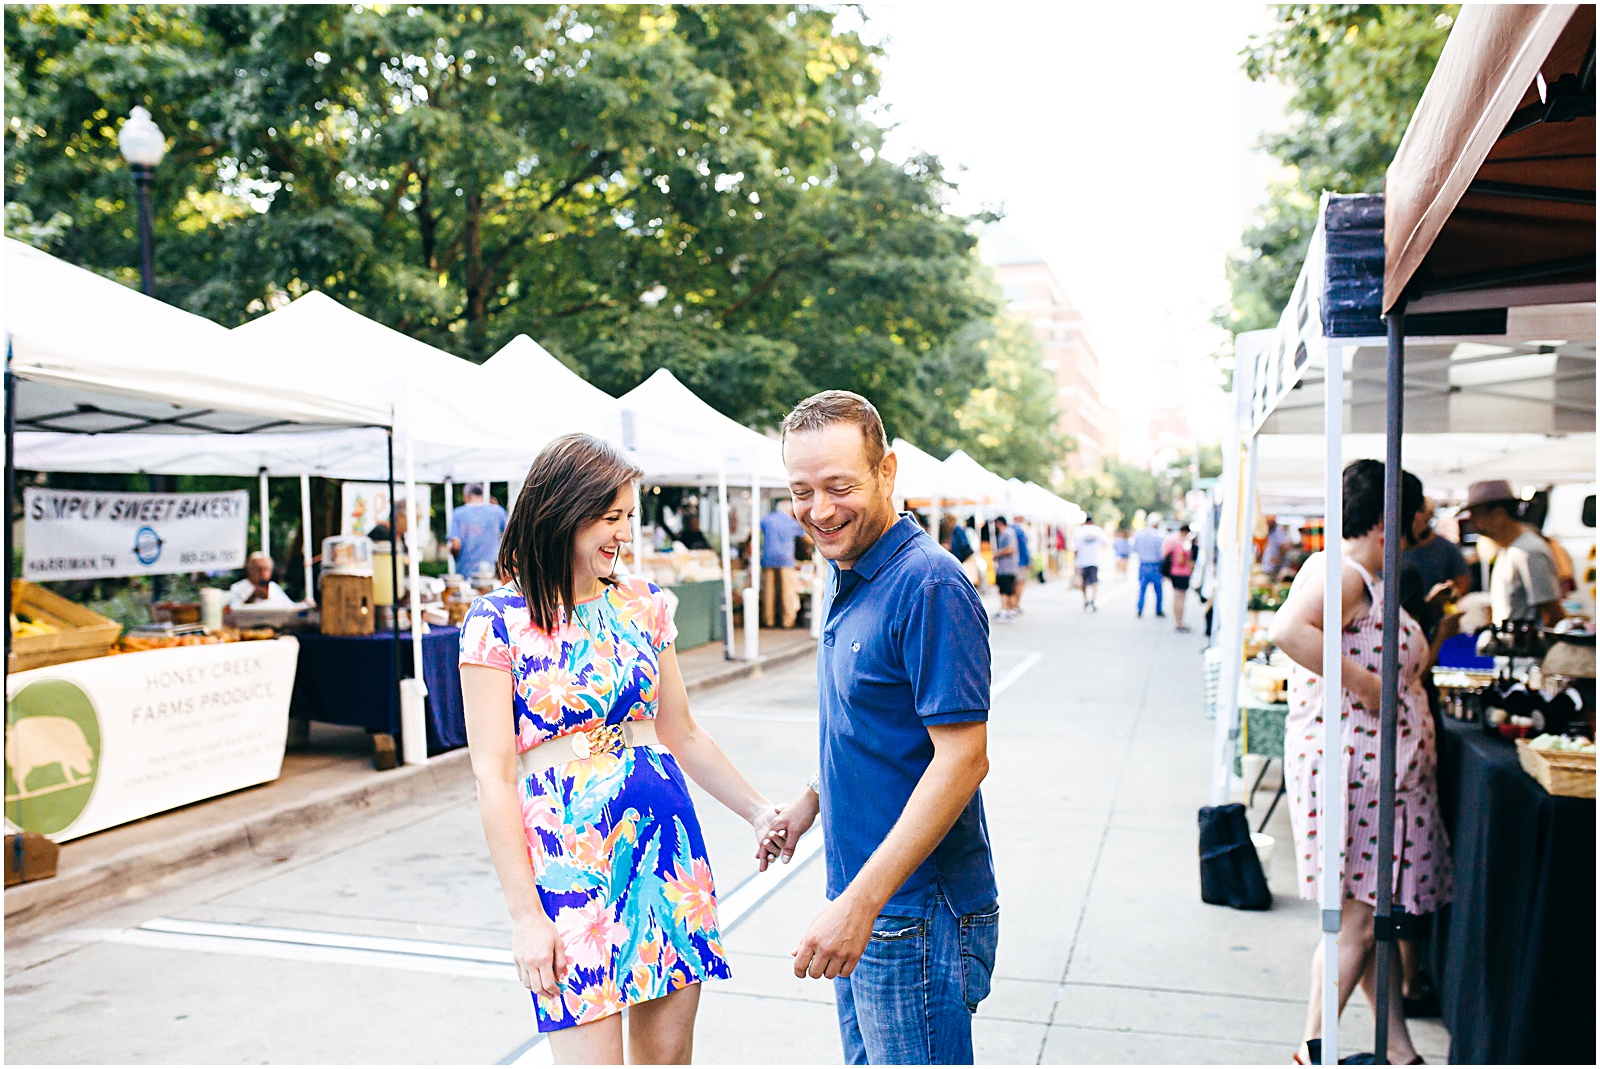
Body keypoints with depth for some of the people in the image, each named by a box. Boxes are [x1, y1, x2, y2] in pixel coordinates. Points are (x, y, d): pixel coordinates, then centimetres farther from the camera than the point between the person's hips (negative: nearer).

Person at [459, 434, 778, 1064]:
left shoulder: (643, 603, 8)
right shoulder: (498, 622, -7)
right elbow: (494, 777, -9)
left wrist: (758, 811, 16)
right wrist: (526, 916, -11)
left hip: (666, 836, 5)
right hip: (568, 849, -4)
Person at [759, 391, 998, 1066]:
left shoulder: (929, 585, -21)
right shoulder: (847, 579, 9)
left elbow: (962, 758, -25)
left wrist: (862, 902, -26)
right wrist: (814, 796, 17)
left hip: (917, 914, -9)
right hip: (862, 907, 9)